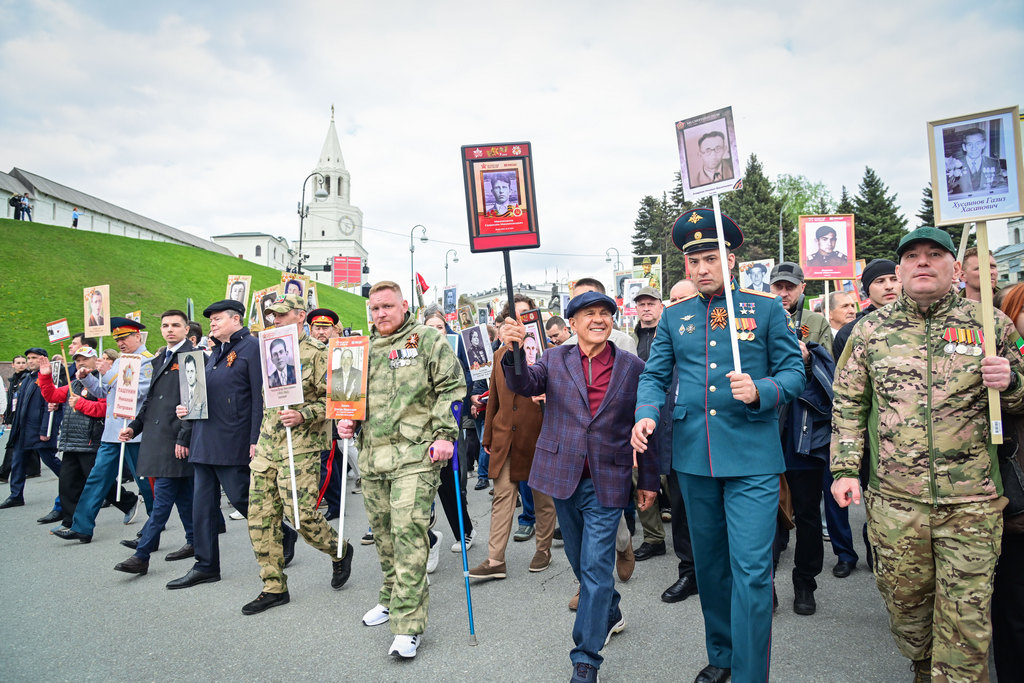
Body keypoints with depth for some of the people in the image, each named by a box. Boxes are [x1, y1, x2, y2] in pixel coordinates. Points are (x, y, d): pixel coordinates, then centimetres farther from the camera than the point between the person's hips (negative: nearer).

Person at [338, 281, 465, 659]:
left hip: (414, 456, -6)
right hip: (372, 456, 6)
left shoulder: (428, 339, -1)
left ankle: (408, 624, -3)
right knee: (383, 533, 16)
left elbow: (452, 387, -5)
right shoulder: (364, 349, 17)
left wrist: (444, 435, -12)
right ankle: (392, 596, 36)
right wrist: (346, 421, 9)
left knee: (408, 532, -10)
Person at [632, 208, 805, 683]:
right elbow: (654, 376, 8)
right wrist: (647, 414, -11)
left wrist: (760, 392, -19)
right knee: (709, 562, 16)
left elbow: (794, 372, 1)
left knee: (751, 568, -4)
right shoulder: (674, 316, 8)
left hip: (752, 455, -3)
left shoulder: (766, 308, 1)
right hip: (693, 456, 4)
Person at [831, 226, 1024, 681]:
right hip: (894, 502, 1)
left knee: (966, 614, 4)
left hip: (972, 503, -1)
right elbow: (848, 405, 7)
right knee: (905, 601, 15)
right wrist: (845, 469, -1)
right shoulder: (870, 329, 4)